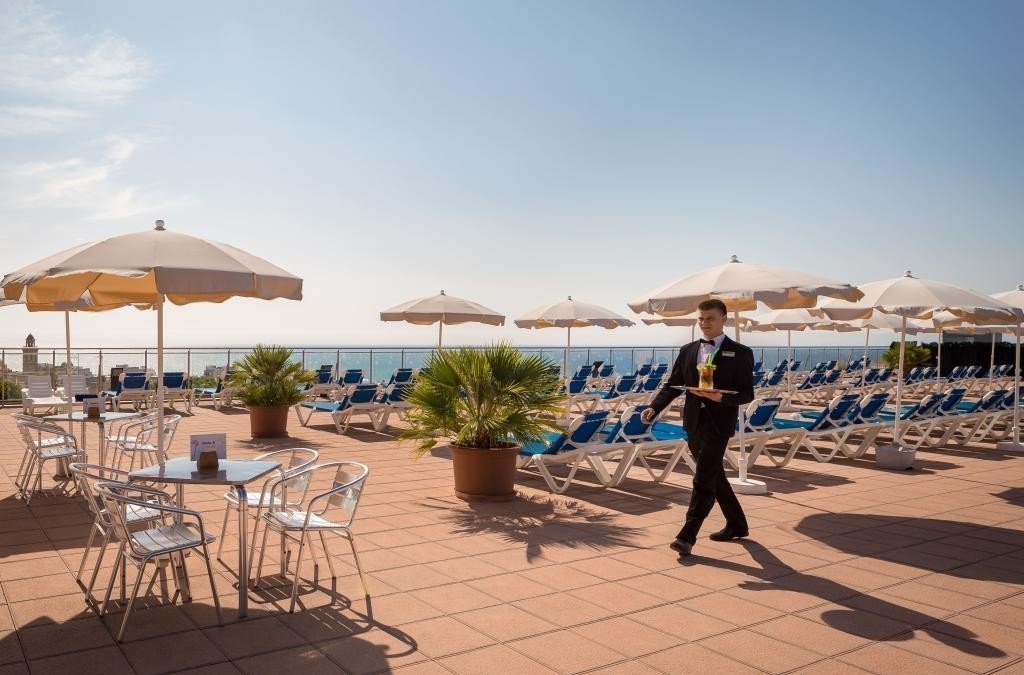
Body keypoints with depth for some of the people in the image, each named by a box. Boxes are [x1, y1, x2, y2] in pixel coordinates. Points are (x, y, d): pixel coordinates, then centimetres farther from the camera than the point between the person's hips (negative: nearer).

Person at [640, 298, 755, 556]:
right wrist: (654, 408, -8)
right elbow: (672, 385, 8)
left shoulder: (740, 353, -4)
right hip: (694, 421, 6)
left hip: (719, 423, -6)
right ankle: (736, 525, 34)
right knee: (715, 477, 17)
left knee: (703, 479, -10)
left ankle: (687, 536, -8)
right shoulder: (688, 351, 10)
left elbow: (747, 394, -6)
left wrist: (720, 397, -25)